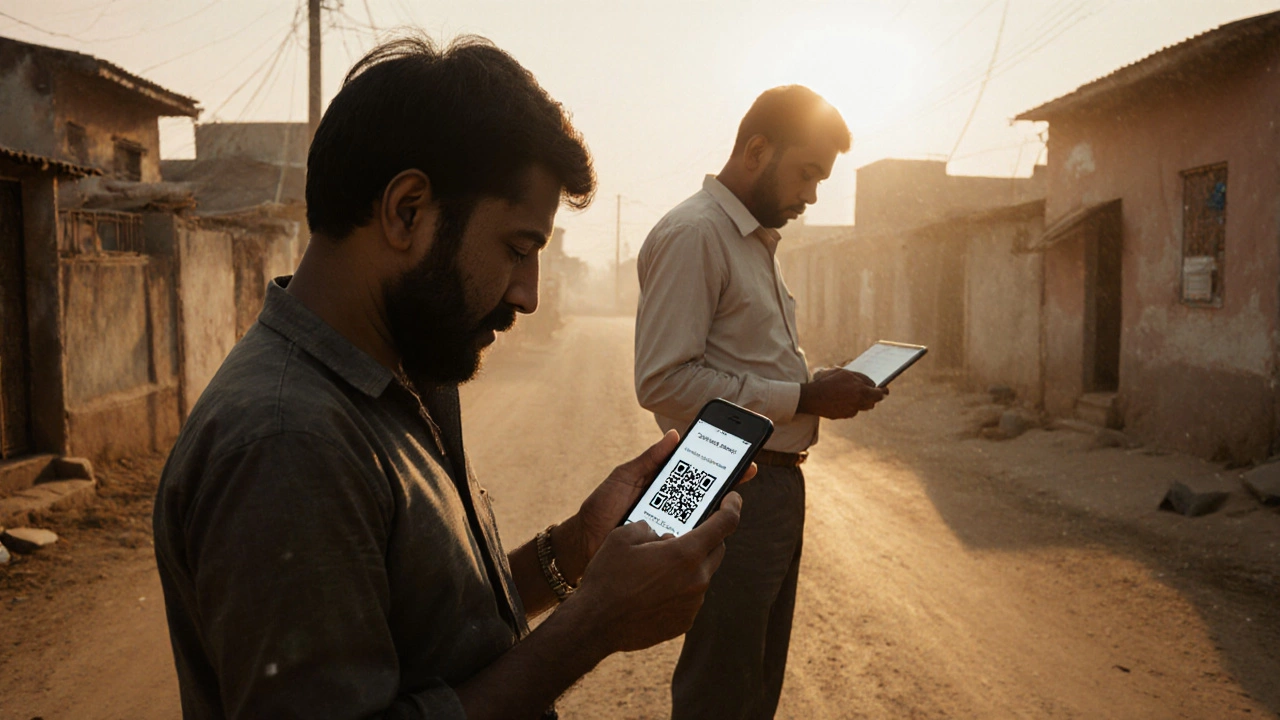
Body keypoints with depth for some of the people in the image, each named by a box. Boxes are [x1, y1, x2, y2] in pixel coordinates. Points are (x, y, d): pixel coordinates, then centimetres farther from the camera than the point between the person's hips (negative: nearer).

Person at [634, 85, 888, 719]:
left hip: (776, 482, 10)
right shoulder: (693, 233, -15)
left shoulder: (758, 240, 16)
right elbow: (664, 381, -23)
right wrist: (802, 398, -20)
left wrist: (823, 390, 5)